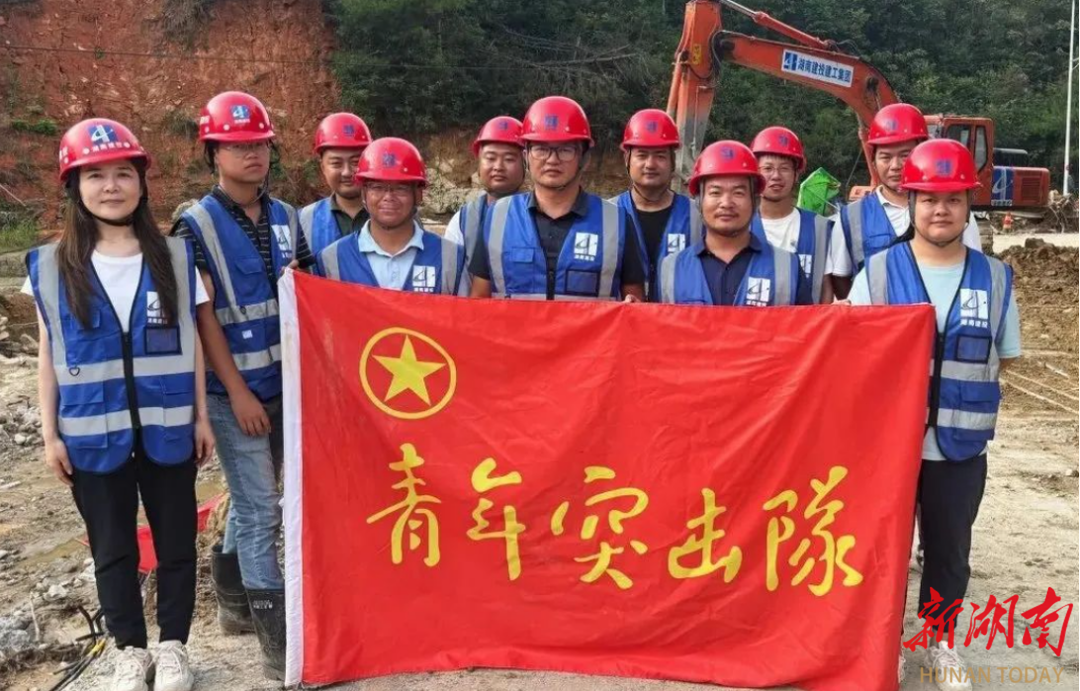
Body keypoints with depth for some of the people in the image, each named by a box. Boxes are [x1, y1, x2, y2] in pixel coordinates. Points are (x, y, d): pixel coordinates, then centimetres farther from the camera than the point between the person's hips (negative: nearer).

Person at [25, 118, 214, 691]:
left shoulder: (174, 256, 0)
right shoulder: (51, 266, -1)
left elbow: (191, 343, 3)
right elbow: (48, 357, 3)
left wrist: (201, 417, 3)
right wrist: (50, 434, 1)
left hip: (167, 428, 0)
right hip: (93, 433, 0)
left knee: (176, 543, 10)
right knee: (112, 550, 12)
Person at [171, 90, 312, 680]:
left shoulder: (286, 218, 8)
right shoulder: (196, 225, -7)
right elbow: (204, 316, -10)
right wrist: (237, 391, -14)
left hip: (285, 384, 5)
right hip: (234, 391, -5)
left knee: (251, 501, 18)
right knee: (259, 510, -3)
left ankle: (235, 602, 35)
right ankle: (278, 640, 5)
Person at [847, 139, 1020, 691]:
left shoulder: (994, 277, 1)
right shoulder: (878, 272, -5)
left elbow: (1003, 355, 8)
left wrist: (957, 378, -5)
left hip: (961, 446, 2)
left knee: (949, 548, 16)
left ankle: (939, 638, 37)